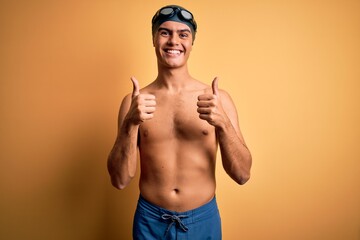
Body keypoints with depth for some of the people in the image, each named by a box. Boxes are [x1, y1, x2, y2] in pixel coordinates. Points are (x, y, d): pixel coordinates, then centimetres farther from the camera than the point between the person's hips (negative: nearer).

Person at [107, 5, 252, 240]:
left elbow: (242, 175, -9)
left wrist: (223, 123, -24)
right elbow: (120, 180, -10)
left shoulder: (218, 98, -9)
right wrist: (130, 123, -24)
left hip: (204, 220, 0)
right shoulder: (133, 101, -7)